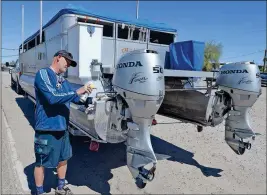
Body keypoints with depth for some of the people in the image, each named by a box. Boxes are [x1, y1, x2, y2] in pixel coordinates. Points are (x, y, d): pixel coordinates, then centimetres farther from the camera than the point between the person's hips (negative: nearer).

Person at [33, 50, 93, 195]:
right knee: (41, 163, 10)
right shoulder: (43, 74, -12)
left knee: (63, 159, 20)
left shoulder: (63, 81, 10)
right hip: (47, 129, -8)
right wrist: (78, 91, -23)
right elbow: (53, 97, -26)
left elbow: (76, 99, 18)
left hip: (62, 128, 8)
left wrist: (86, 95, 0)